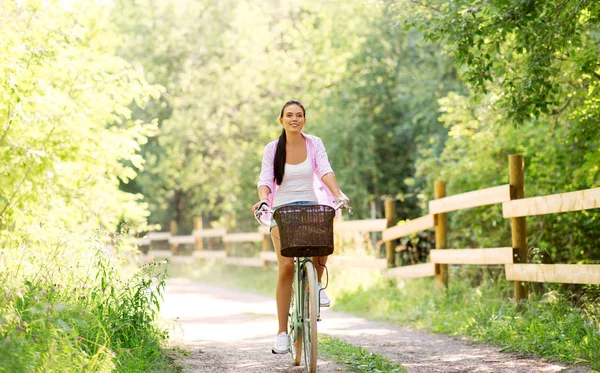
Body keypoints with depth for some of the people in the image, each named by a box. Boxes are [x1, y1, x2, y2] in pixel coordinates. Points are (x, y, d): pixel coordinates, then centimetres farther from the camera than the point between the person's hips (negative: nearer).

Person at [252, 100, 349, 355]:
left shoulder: (314, 144, 4)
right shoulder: (272, 149, 2)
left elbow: (325, 171, -9)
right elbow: (265, 179, -7)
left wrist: (338, 194, -27)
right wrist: (263, 199, -29)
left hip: (309, 206, 1)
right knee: (286, 266, -18)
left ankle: (317, 283, 0)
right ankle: (282, 332, -12)